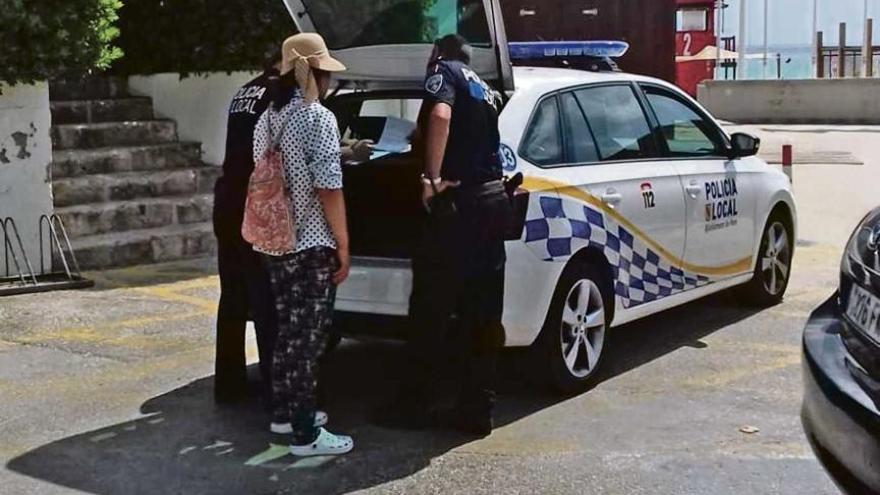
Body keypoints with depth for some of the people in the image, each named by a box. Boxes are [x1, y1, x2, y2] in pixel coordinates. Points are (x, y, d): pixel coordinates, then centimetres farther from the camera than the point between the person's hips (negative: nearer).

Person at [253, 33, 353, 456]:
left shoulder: (267, 119, 12)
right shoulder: (318, 117, -13)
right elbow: (328, 189, -17)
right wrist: (344, 245, -11)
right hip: (312, 245, -8)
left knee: (288, 330, 18)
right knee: (307, 336, -3)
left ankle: (284, 412, 29)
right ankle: (305, 434, 2)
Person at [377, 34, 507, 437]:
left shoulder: (444, 71, 2)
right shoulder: (486, 91, 26)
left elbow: (440, 116, -20)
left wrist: (432, 179, -19)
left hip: (456, 204, -8)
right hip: (490, 204, 8)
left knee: (431, 313, 0)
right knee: (481, 317, 7)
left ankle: (415, 405, 6)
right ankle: (477, 410, 10)